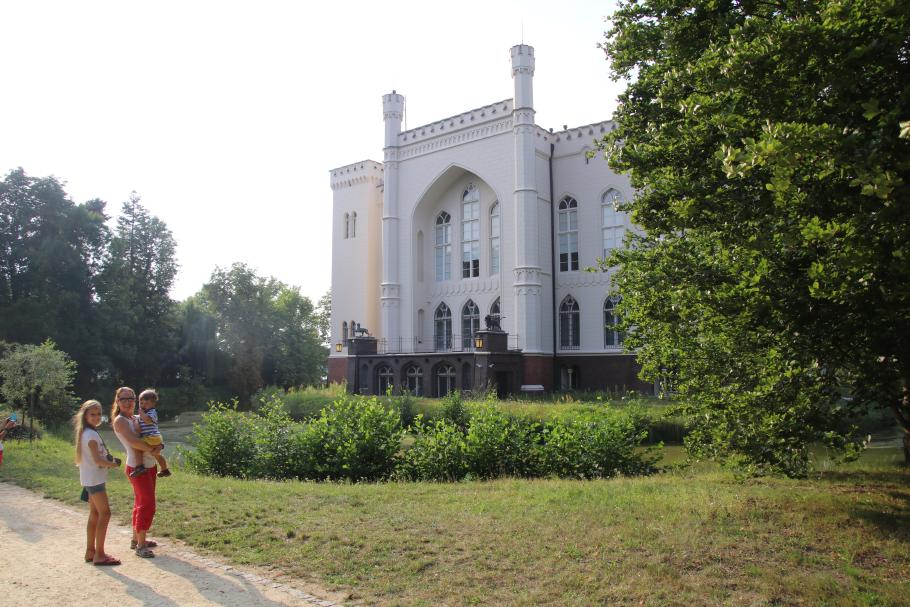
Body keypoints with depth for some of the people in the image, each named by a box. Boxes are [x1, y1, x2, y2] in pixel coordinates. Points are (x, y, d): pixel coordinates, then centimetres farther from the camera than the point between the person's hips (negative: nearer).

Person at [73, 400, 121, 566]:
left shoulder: (86, 432, 12)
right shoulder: (91, 434, -17)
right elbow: (97, 460, -21)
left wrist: (109, 460, 2)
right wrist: (114, 464, -8)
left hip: (89, 479, 10)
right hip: (94, 479, -10)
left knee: (94, 514, 14)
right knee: (104, 513, -7)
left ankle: (90, 551, 21)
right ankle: (99, 555, -5)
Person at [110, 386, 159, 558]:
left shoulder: (135, 418, 13)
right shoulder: (120, 420, -11)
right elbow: (134, 442, -24)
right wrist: (153, 448, -16)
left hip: (149, 465, 9)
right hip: (138, 467, -9)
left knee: (141, 503, 18)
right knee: (147, 505, -7)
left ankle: (136, 539, 31)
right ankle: (140, 546, 1)